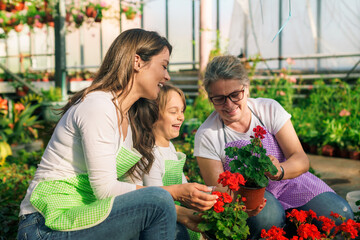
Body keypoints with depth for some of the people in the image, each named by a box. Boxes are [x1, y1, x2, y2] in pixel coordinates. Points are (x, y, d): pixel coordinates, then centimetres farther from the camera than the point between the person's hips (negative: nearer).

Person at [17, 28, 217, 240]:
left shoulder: (130, 119, 12)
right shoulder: (98, 106, -17)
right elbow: (105, 189, -19)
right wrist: (175, 193, -16)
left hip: (79, 214, 9)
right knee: (157, 201, -23)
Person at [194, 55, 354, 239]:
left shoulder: (269, 109, -7)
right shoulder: (206, 136, -11)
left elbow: (302, 160, -10)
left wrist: (279, 170, -33)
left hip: (289, 182, 3)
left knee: (341, 216, -20)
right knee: (267, 216, -37)